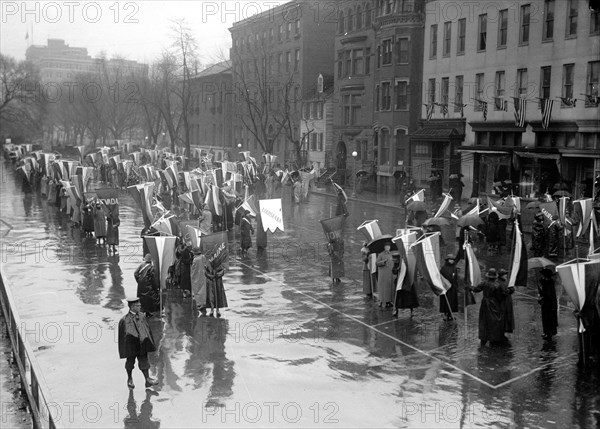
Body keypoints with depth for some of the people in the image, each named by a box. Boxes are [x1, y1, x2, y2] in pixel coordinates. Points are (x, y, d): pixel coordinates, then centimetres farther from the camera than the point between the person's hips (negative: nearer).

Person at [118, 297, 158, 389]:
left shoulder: (141, 316, 1)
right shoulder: (124, 320, -13)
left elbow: (147, 329, 10)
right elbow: (123, 335, -9)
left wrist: (150, 343, 11)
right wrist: (123, 350, -9)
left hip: (141, 344, 4)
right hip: (130, 345, -3)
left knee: (144, 361, 4)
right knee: (130, 361, 12)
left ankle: (148, 380, 6)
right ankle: (130, 379, 31)